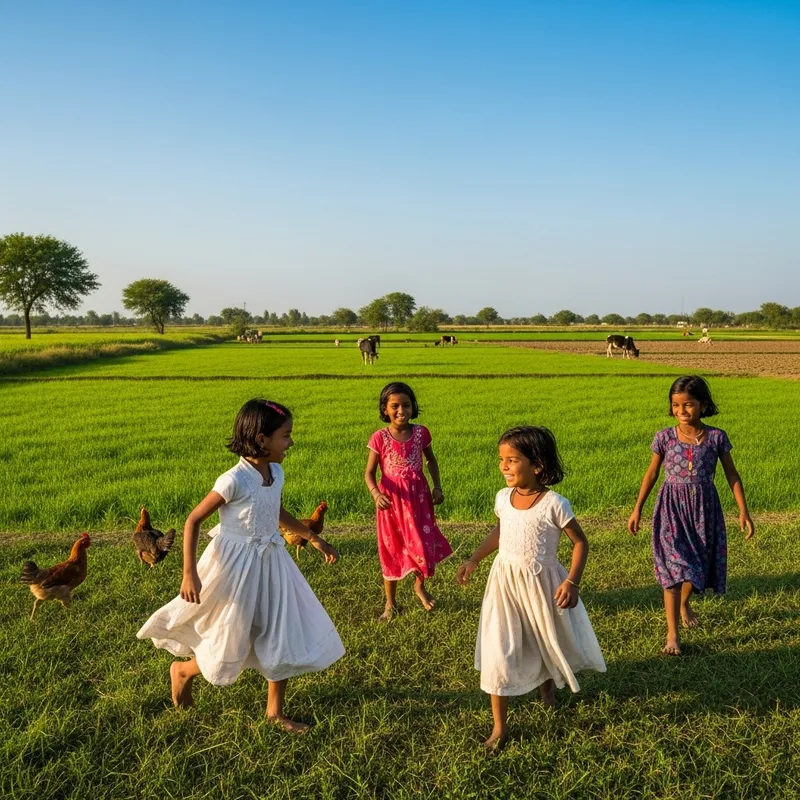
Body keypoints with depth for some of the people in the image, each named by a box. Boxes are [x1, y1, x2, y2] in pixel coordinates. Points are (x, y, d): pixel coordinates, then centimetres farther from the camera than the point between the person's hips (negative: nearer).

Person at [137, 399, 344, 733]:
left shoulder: (276, 473, -1)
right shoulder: (234, 480, -23)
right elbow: (193, 520, -16)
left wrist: (314, 539, 20)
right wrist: (189, 573, -20)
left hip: (270, 564, 7)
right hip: (236, 567, -7)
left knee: (285, 636, 10)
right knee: (231, 645, 7)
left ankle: (275, 710, 28)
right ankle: (183, 670, 39)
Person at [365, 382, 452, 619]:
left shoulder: (421, 433, -5)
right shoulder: (379, 438, -12)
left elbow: (431, 460, 12)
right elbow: (369, 472, -9)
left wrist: (437, 486, 2)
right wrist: (376, 494, -27)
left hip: (418, 496, 2)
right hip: (392, 499, -2)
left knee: (423, 543, 6)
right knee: (392, 549, 8)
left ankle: (420, 586, 37)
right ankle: (390, 603, 23)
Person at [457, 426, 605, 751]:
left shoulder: (554, 504, -19)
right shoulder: (503, 498, -5)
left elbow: (580, 542, -10)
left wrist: (572, 582, -18)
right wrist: (473, 560, 11)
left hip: (541, 583, -3)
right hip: (505, 581, 3)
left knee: (551, 641, 18)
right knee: (498, 653, 0)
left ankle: (546, 679, 55)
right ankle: (499, 727, 13)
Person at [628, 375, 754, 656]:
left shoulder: (716, 437, -6)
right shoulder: (665, 437, -6)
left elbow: (732, 475, 2)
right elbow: (652, 473, 4)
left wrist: (743, 511, -2)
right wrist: (637, 509, 5)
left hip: (704, 507, 1)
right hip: (672, 507, -1)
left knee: (699, 562, 11)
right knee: (673, 566, -7)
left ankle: (685, 603, 45)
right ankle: (672, 633, -1)